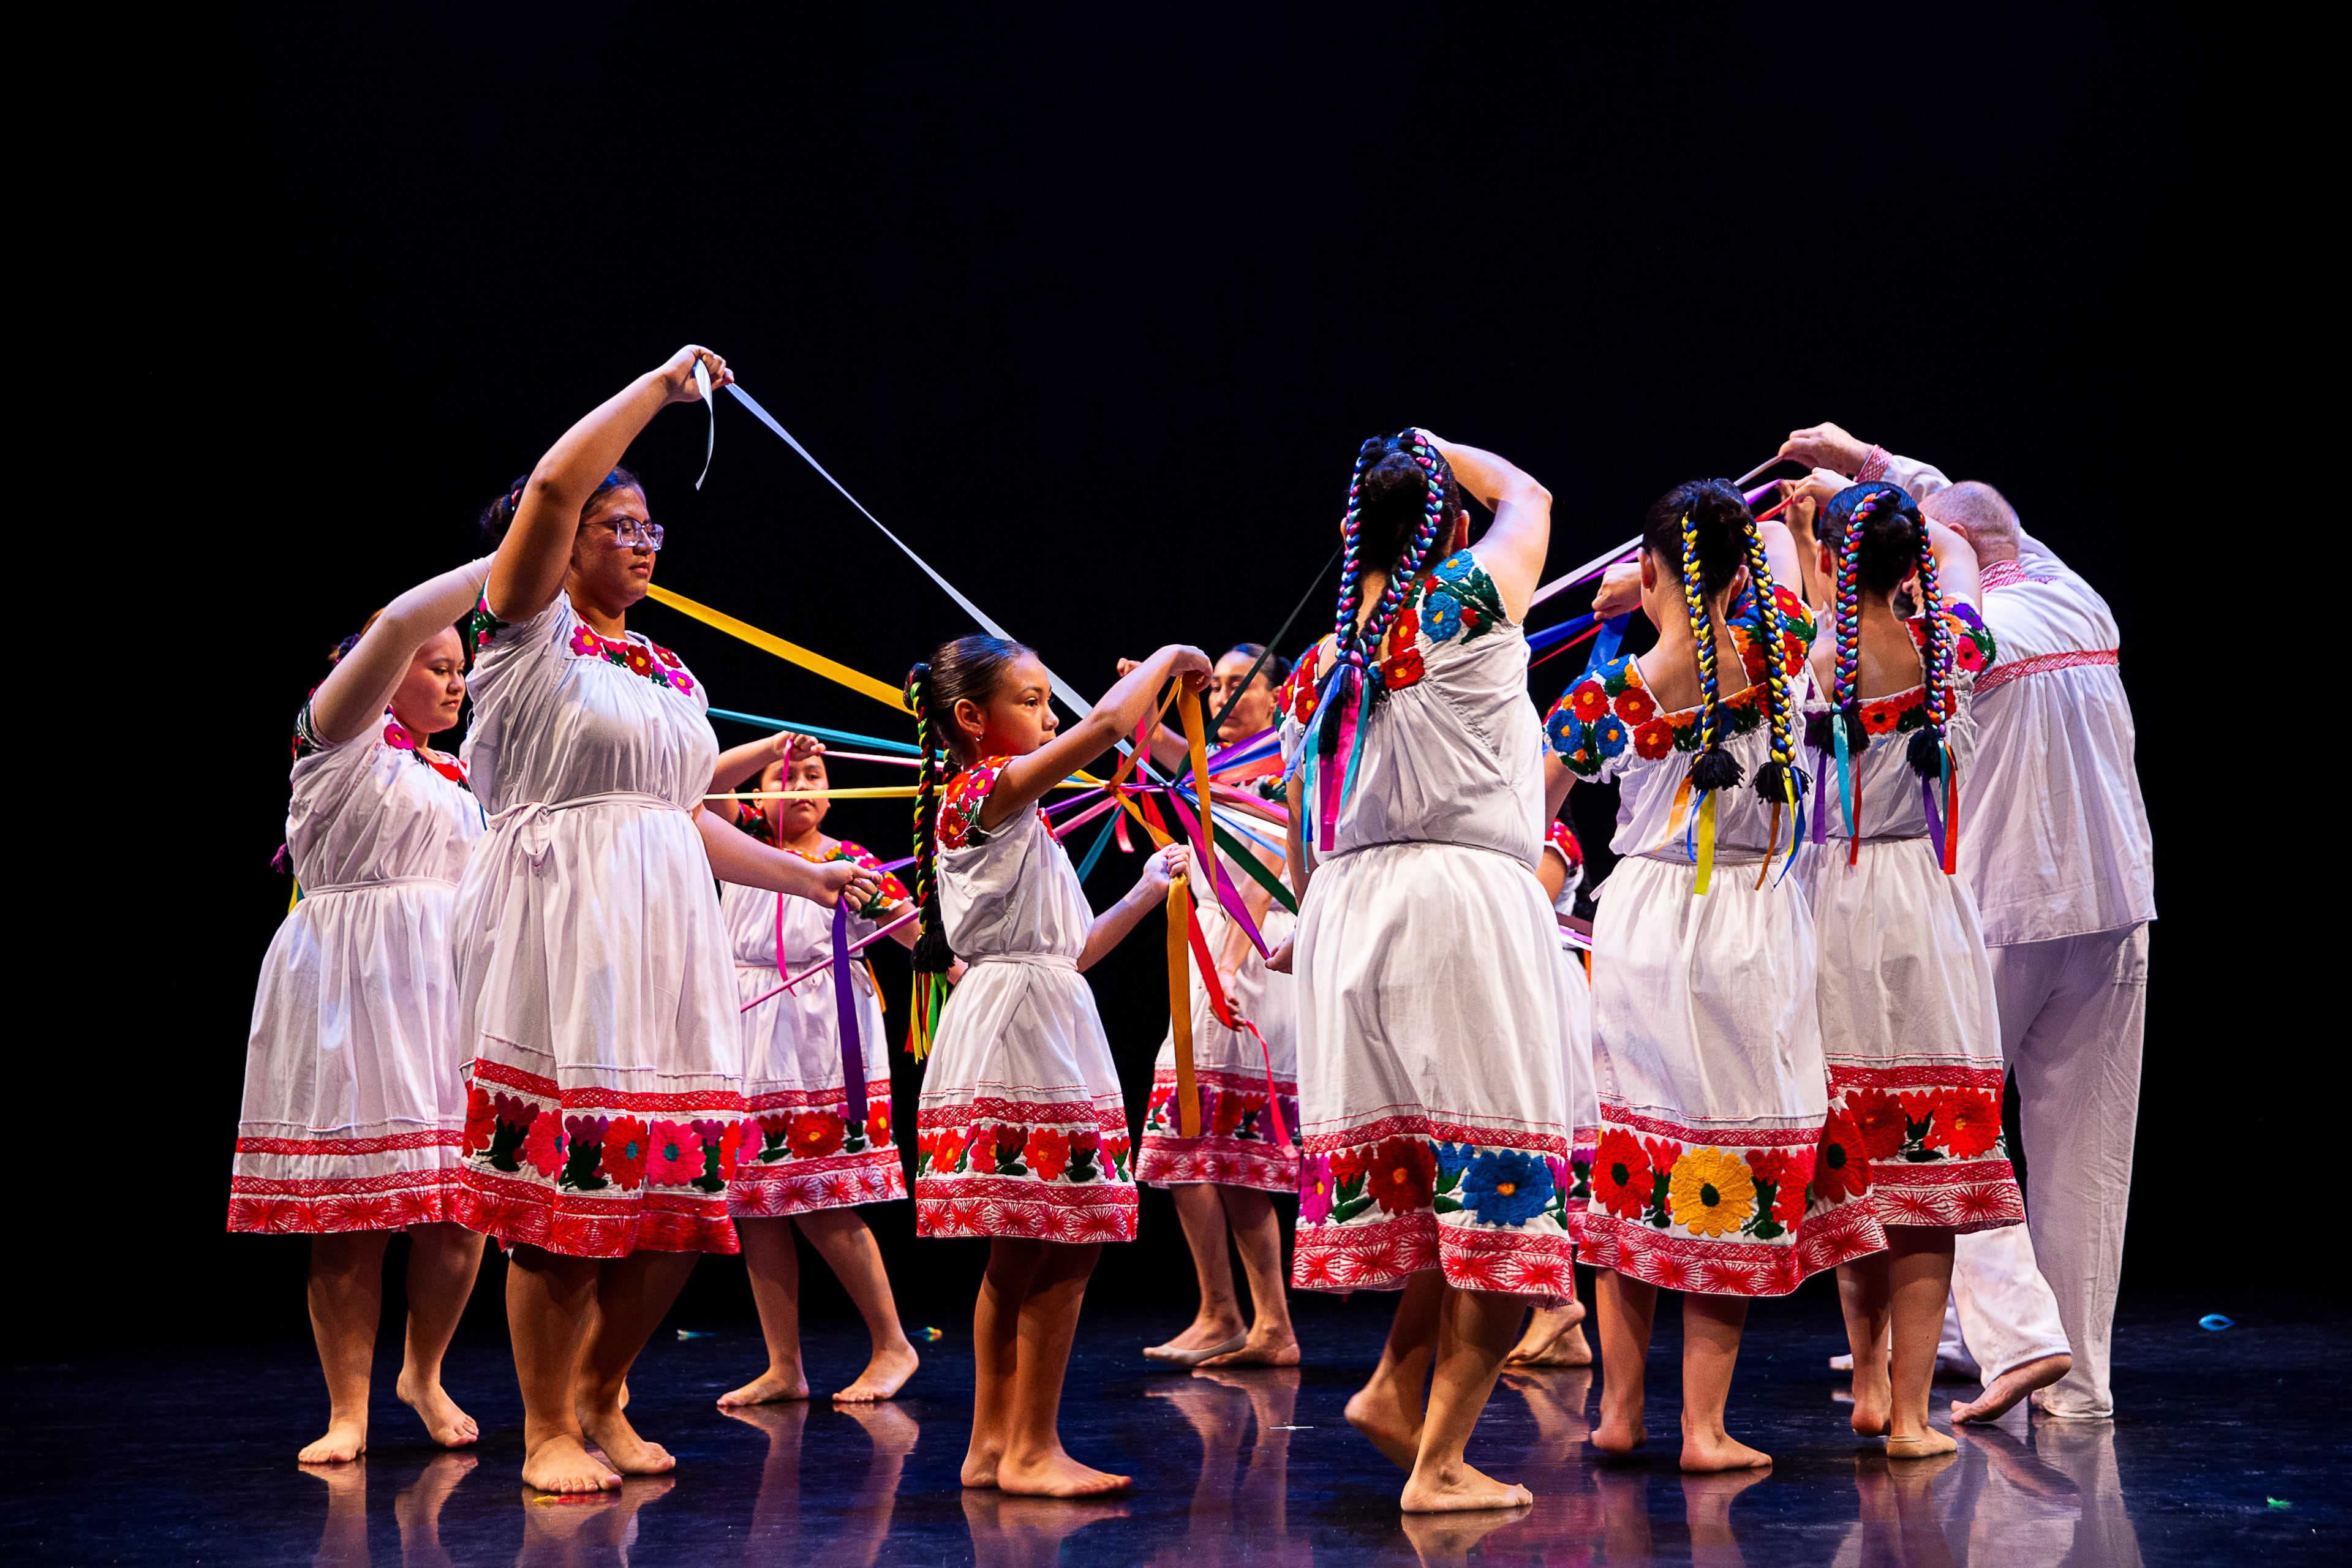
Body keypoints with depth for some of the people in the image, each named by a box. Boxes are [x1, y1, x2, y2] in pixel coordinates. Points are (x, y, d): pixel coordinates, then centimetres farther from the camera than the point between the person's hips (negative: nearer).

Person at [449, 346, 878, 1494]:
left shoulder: (668, 675, 21)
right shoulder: (530, 634, 1)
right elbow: (555, 483, -13)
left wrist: (807, 877, 21)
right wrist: (666, 381, -6)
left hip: (663, 939, 7)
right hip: (559, 926, -7)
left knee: (678, 1184, 4)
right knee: (564, 1178, -7)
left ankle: (600, 1395, 22)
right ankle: (549, 1431, 5)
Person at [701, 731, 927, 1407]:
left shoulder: (853, 862, 4)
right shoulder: (745, 840, 11)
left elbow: (919, 932, -1)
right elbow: (704, 785, -5)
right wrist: (773, 745, -15)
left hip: (825, 1039, -3)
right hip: (748, 1031, 4)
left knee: (821, 1201, -8)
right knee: (754, 1203, 3)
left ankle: (893, 1345, 5)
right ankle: (783, 1368, 11)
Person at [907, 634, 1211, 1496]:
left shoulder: (1016, 821, 22)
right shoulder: (988, 788, -8)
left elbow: (1067, 949, 22)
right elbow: (1106, 724, -19)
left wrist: (1146, 894, 21)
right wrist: (1167, 658, -3)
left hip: (1048, 1021, 10)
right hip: (1019, 1024, -10)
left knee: (1022, 1254, 11)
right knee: (1064, 1247, -9)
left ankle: (993, 1444, 15)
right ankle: (1032, 1451, -4)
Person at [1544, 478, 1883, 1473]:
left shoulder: (1605, 697, -7)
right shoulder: (1776, 652, -5)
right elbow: (1782, 544, 16)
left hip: (1638, 926, 1)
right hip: (1749, 939, -1)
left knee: (1629, 1161, 11)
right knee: (1733, 1161, 3)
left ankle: (1619, 1409, 16)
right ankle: (1704, 1426, 4)